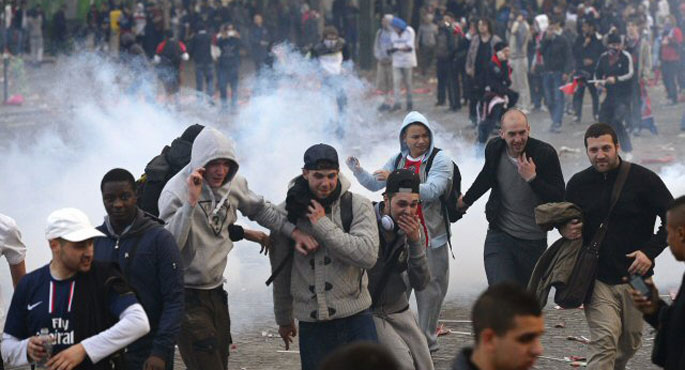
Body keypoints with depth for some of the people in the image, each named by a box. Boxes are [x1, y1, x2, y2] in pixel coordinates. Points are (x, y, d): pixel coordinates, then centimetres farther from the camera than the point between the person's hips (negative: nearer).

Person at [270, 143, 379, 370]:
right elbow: (281, 272, 13)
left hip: (356, 319, -1)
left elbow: (368, 255, -16)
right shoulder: (288, 212, 2)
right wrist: (284, 319, 20)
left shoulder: (358, 205, -2)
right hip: (311, 325, 2)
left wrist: (323, 224, -14)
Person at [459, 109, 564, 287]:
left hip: (534, 242, 0)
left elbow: (559, 198, -15)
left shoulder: (545, 153, -13)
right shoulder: (494, 149, -4)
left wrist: (532, 178, -28)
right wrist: (466, 200, 34)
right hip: (499, 237, 0)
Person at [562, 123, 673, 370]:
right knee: (604, 341, -16)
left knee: (630, 343, 15)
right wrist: (565, 230, -6)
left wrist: (651, 250, -15)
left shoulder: (644, 180, -6)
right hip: (598, 280, 0)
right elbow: (563, 220, 19)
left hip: (635, 276, 0)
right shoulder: (579, 183, 3)